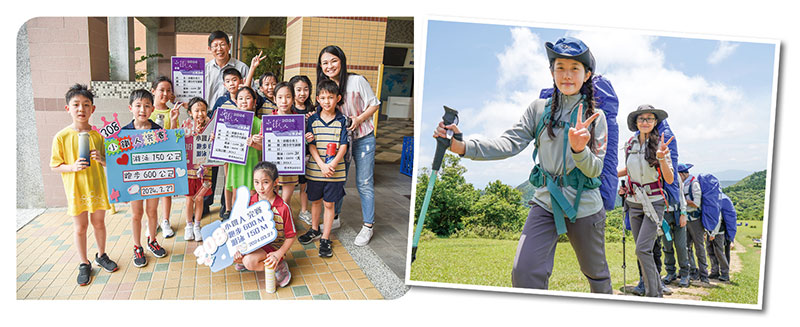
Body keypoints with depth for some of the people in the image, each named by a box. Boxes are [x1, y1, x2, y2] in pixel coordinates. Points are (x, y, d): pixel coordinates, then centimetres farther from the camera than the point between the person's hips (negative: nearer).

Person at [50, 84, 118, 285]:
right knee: (80, 227, 8)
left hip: (97, 187, 2)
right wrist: (72, 167, -21)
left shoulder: (98, 135, -1)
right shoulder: (62, 137, -8)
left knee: (99, 223, 15)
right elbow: (54, 166, -3)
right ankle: (84, 264, 23)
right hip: (76, 189, -2)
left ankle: (101, 255, 34)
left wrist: (101, 159, -15)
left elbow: (108, 161, 8)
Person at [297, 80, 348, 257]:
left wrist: (332, 165, -18)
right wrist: (321, 165, -16)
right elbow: (311, 145, -3)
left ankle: (325, 238, 16)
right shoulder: (313, 120, 1)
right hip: (315, 169, 2)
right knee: (315, 201, 17)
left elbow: (343, 146, -6)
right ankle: (314, 230, 38)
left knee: (329, 203, 5)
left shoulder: (341, 121, -3)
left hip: (334, 171, -2)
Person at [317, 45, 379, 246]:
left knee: (364, 183, -1)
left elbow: (374, 104, -7)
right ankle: (334, 218, 30)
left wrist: (359, 119, -20)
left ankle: (368, 226, 10)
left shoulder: (357, 81, -14)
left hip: (363, 139, -5)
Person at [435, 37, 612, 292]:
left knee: (596, 272, 18)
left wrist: (579, 149, -32)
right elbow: (510, 143, -11)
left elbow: (595, 170, -9)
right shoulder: (539, 109, 1)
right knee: (524, 271, -15)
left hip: (584, 205, 0)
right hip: (546, 202, 1)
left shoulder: (595, 116, -3)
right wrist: (464, 147, -26)